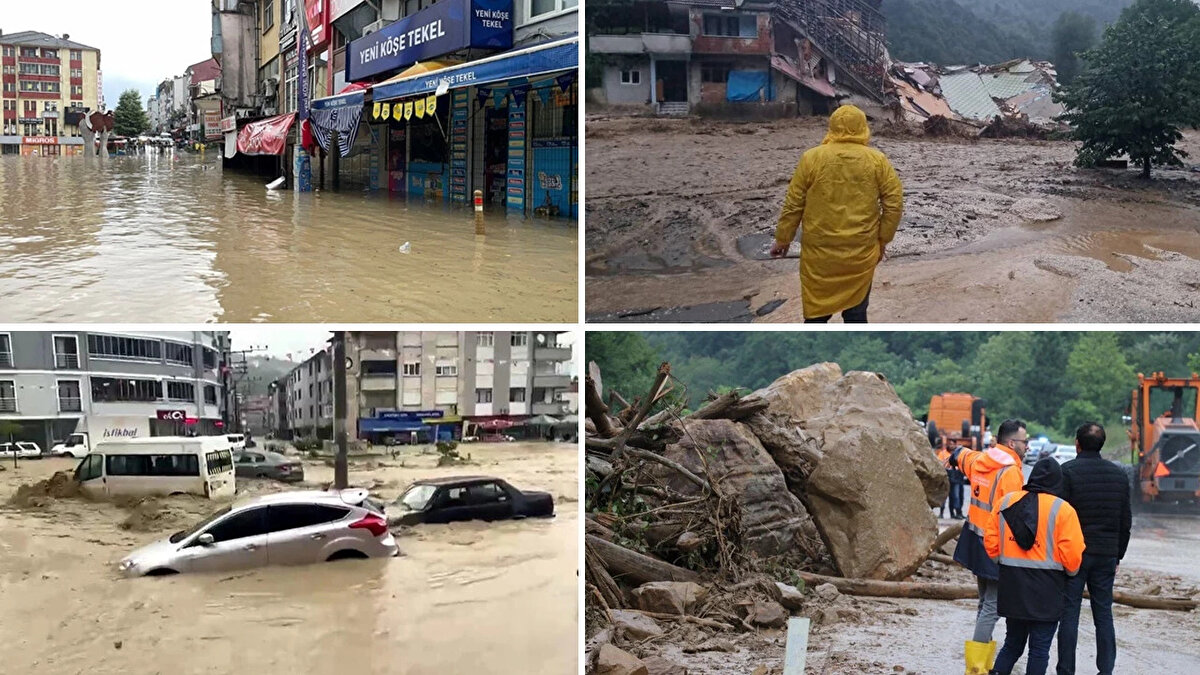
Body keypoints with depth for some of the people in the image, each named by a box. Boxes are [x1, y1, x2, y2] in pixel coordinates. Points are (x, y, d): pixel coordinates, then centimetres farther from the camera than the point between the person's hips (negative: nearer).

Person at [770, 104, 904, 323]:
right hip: (862, 251, 1)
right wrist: (883, 240, 11)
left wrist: (783, 239, 9)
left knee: (817, 312, 10)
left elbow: (793, 204, -2)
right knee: (856, 312, 12)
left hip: (819, 250, -1)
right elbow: (894, 202, 0)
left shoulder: (811, 158, -5)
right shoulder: (877, 161, -2)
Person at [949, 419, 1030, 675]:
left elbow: (961, 455, 31)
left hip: (976, 541, 9)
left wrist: (957, 455, 56)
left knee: (985, 603, 20)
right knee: (992, 607, -6)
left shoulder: (978, 459, 7)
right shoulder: (1010, 471, -19)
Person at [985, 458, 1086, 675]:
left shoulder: (1006, 502, 2)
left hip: (1011, 584, 4)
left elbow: (991, 541, 5)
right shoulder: (1063, 509, -9)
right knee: (1040, 647, 6)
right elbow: (1072, 553, -11)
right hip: (1046, 590, -4)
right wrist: (1071, 573, 9)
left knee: (1013, 642, 17)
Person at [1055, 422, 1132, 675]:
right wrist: (1118, 556, 18)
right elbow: (1126, 521, 11)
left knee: (1069, 613, 1)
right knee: (1104, 613, 10)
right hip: (1107, 555, 4)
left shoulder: (1067, 471, -9)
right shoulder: (1119, 474, 7)